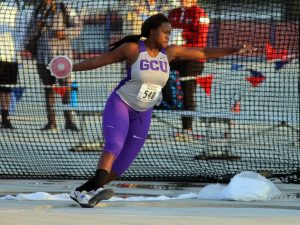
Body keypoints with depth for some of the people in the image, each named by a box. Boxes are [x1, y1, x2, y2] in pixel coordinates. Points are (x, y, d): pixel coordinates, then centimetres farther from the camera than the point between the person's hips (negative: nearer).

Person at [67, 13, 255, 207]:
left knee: (120, 166, 2)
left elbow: (204, 53, -2)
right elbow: (100, 60, -5)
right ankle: (96, 188, -53)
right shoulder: (132, 48, -16)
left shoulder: (169, 52, -4)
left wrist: (234, 50, -8)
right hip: (119, 105, -5)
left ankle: (81, 192, 16)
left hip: (142, 114, 6)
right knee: (114, 146, -33)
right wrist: (71, 68, -2)